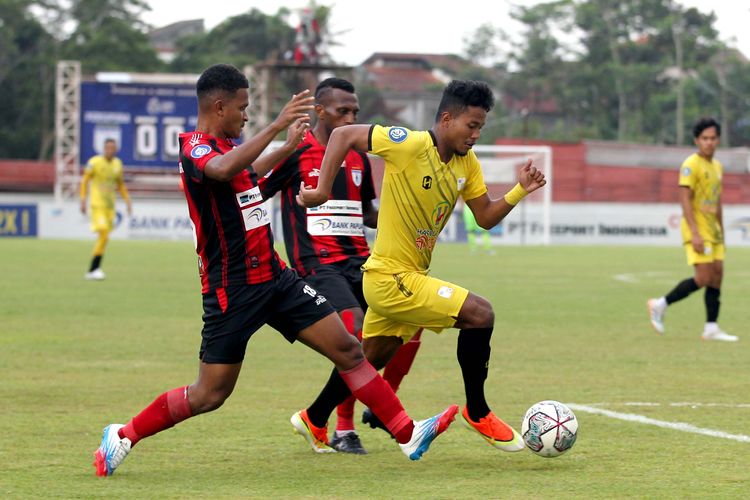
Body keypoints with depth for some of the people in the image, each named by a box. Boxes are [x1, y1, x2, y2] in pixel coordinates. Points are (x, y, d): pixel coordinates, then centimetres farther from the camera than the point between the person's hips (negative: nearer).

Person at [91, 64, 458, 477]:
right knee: (209, 395, -4)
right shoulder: (195, 150, -15)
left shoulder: (226, 146, 13)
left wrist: (288, 147, 40)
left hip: (273, 276, 8)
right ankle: (124, 436, 14)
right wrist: (276, 126, -41)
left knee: (348, 349, 2)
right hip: (232, 289, -8)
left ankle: (408, 434, 5)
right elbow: (223, 170, -41)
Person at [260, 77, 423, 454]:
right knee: (359, 334, -24)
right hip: (318, 263, -7)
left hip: (358, 260, 7)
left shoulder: (358, 157, 15)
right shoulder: (297, 154, -4)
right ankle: (343, 431, -8)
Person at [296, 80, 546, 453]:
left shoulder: (467, 164, 5)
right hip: (391, 278, -9)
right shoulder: (410, 145, -19)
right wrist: (322, 190, -19)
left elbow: (486, 217, 9)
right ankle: (477, 412, -3)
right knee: (479, 314, -15)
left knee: (370, 360, 21)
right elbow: (343, 135, -16)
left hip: (409, 276, 9)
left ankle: (314, 421, 38)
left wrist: (520, 191, -7)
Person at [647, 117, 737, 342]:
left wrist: (721, 233, 21)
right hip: (697, 230, -8)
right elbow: (685, 200, -17)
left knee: (717, 273, 2)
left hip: (712, 230, 8)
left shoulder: (716, 166, 15)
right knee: (703, 278, -14)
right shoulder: (691, 165, -11)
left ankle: (711, 329, 4)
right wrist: (695, 234, -24)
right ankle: (660, 304, -1)